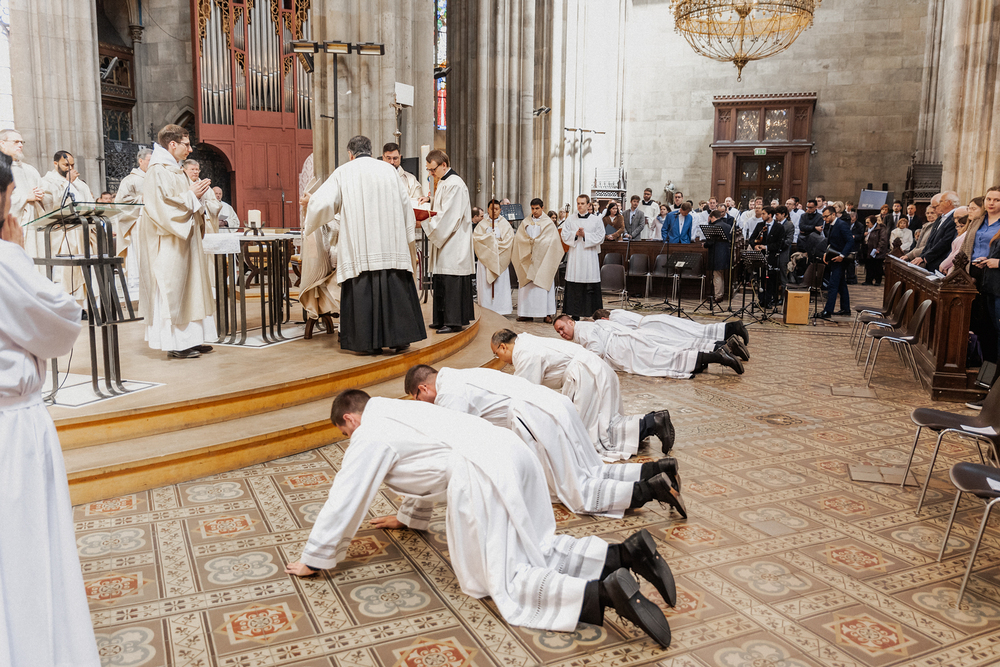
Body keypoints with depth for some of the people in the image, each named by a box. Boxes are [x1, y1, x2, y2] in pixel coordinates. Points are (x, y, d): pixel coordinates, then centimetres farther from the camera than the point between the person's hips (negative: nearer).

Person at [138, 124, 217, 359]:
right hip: (168, 243, -10)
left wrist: (196, 193, 7)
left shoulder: (174, 170, 18)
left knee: (188, 285, 10)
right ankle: (174, 343, -3)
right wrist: (191, 195, -14)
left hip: (183, 238, 10)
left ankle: (188, 338, 15)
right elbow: (163, 205, -22)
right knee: (171, 288, -7)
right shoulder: (158, 171, -13)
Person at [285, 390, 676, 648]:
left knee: (504, 584, -6)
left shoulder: (368, 436, 5)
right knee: (536, 552, 20)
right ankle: (624, 553, 5)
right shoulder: (397, 413, 32)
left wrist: (312, 560, 22)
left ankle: (605, 593, -24)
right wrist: (409, 518, 57)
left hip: (484, 475, -9)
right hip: (512, 452, 10)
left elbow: (343, 503, 8)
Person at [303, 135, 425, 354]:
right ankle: (399, 337, 10)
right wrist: (408, 235, 25)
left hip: (360, 246, -2)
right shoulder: (389, 170, 10)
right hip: (390, 244, 2)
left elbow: (322, 202, -5)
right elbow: (405, 204, 14)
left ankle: (370, 342, 4)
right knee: (395, 289, 7)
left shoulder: (343, 172, 3)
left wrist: (309, 227, 13)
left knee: (363, 292, 2)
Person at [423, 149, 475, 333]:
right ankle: (442, 320, 16)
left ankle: (454, 321, -4)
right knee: (441, 284, 10)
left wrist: (424, 223, -17)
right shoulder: (442, 183, 18)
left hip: (453, 245, -10)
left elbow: (449, 217, -20)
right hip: (444, 243, 10)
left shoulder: (455, 184, -14)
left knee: (451, 283, -8)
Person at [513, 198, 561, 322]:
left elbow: (551, 240, -6)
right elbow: (519, 238, 4)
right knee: (527, 285, -1)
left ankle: (547, 313, -2)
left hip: (543, 260, -3)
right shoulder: (526, 223, 13)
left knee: (544, 285, -4)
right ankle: (527, 313, 2)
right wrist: (531, 241, -13)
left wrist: (534, 241, -10)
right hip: (528, 259, 3)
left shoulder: (548, 223, 4)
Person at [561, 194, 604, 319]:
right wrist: (575, 234, -11)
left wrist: (585, 235, -12)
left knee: (591, 286, -3)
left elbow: (600, 237, -2)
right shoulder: (570, 219, 10)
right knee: (574, 287, 1)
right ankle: (574, 313, 7)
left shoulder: (596, 220, 5)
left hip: (590, 256, -1)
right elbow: (564, 235, 5)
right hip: (574, 256, 2)